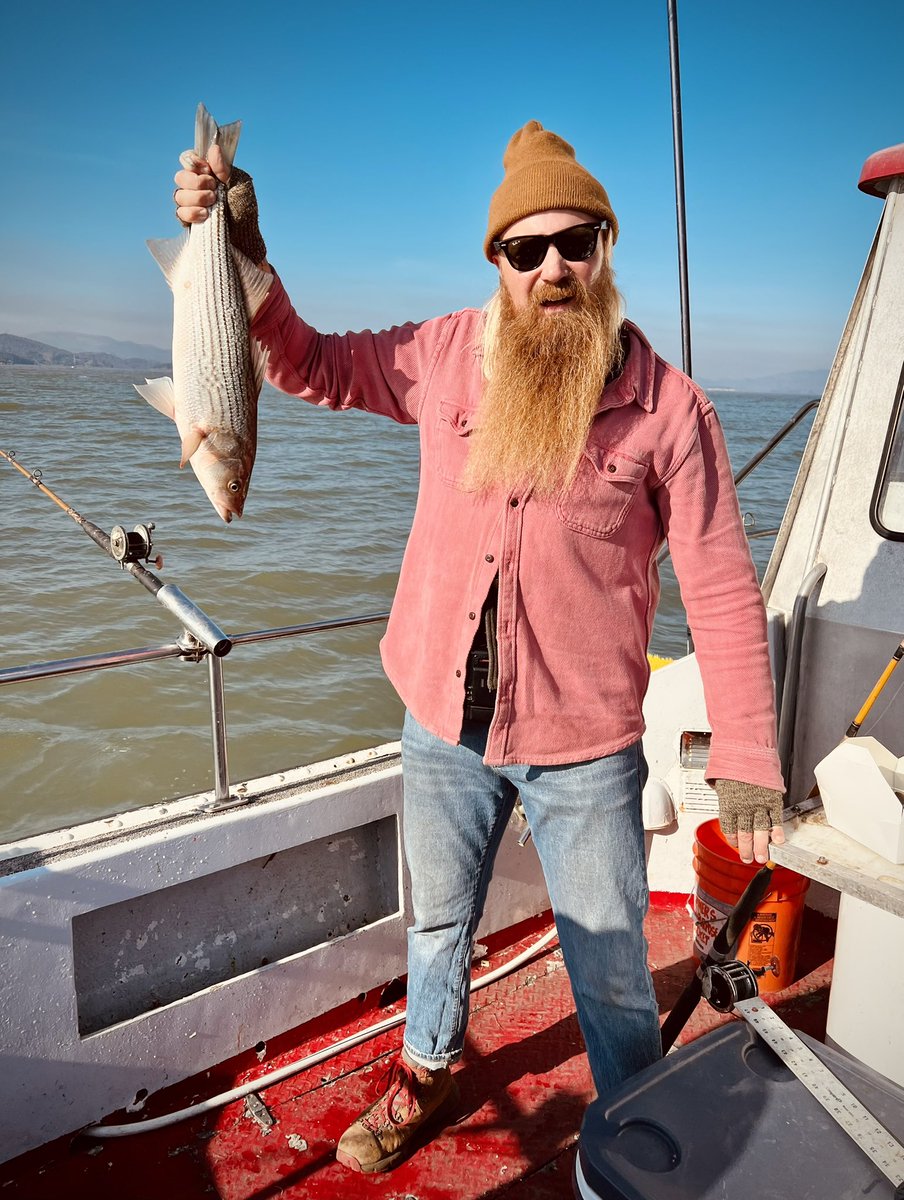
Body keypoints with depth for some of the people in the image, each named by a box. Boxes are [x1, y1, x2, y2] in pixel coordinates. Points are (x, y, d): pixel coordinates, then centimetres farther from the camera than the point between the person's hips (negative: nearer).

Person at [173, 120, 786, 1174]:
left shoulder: (671, 407, -11)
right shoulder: (446, 358, -4)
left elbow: (722, 591, -9)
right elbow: (305, 365, 8)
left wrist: (744, 760, -11)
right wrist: (241, 252, -7)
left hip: (585, 746, -2)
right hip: (442, 723, 3)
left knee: (611, 970, 14)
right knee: (437, 922, 25)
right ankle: (426, 1073, 55)